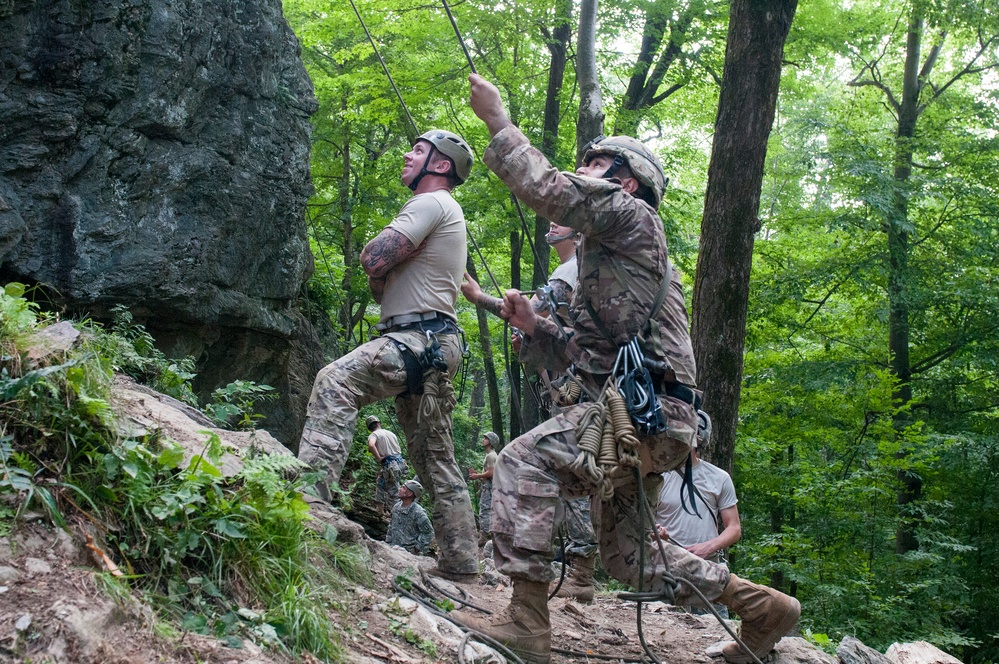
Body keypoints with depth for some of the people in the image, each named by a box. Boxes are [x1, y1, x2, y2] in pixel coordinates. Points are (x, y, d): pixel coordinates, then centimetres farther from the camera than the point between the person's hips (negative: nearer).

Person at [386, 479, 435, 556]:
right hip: (393, 549, 6)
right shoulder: (396, 507, 6)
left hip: (409, 552, -6)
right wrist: (387, 543, 16)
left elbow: (428, 533, -12)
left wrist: (417, 549, -11)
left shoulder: (418, 512, -16)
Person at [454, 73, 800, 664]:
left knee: (526, 460, -22)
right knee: (626, 553, 16)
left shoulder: (633, 215, 0)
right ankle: (763, 608, 25)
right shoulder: (601, 259, 28)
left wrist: (497, 118, -2)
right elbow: (582, 357, 25)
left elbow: (547, 187, -13)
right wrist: (534, 326, 8)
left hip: (649, 409, -11)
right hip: (642, 418, 11)